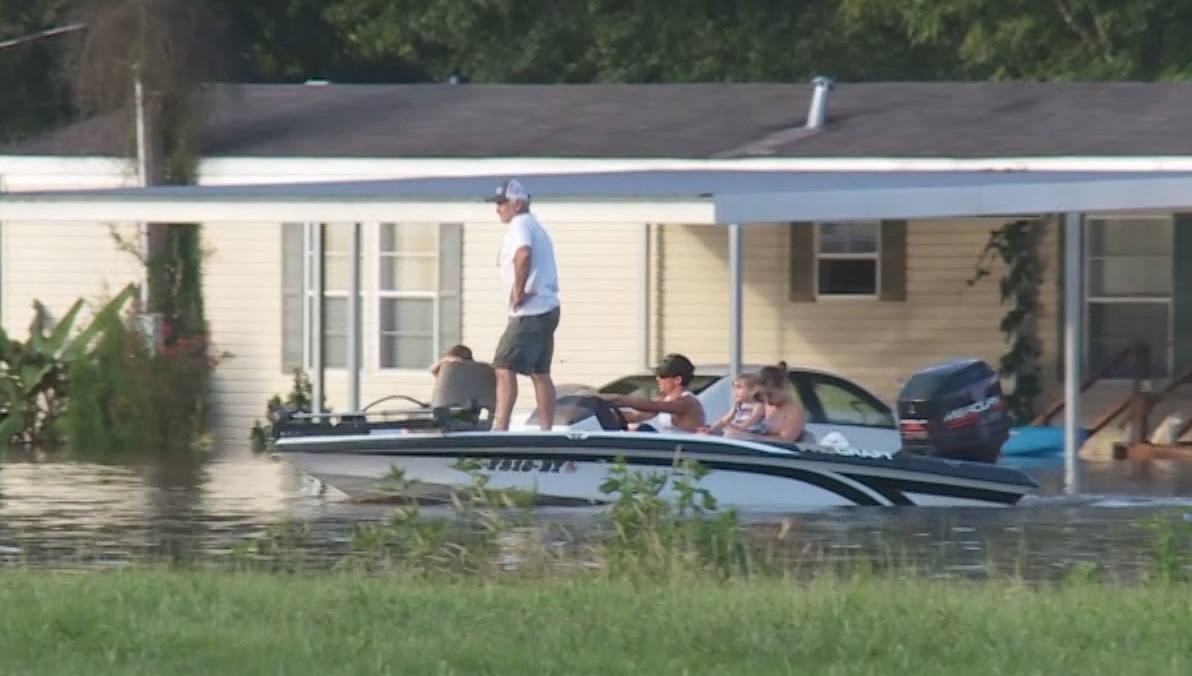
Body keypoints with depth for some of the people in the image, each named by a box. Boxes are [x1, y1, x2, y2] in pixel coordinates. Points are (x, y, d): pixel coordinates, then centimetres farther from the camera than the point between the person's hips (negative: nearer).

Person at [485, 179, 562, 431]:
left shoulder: (520, 225, -10)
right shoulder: (536, 226, 21)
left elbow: (523, 253, -30)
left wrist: (518, 291, -22)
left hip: (529, 313, -10)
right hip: (547, 308, 10)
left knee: (504, 368, -13)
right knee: (540, 373, 12)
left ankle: (499, 428, -21)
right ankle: (546, 431, 13)